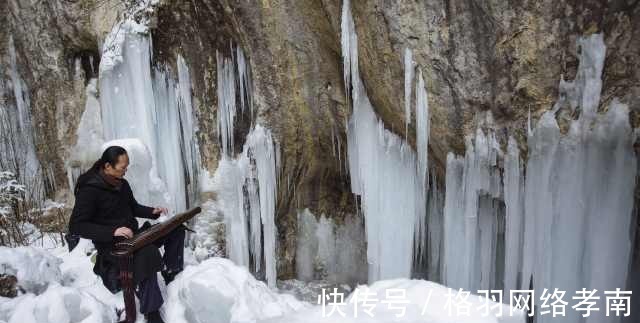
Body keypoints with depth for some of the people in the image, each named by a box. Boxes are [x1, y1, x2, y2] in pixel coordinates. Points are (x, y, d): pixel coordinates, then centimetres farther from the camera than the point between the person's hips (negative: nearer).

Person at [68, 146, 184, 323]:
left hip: (133, 235, 8)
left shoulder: (122, 183, 8)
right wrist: (112, 231, -31)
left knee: (176, 230, -4)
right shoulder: (90, 189, -16)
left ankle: (172, 277, 4)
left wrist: (153, 211, 2)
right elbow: (76, 226, -20)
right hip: (111, 244, -8)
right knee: (148, 253, -36)